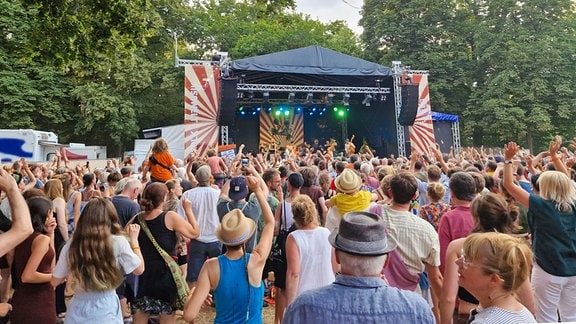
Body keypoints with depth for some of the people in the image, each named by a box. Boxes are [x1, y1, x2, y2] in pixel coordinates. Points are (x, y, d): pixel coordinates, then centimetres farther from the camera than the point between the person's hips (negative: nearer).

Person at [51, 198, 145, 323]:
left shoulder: (72, 244, -6)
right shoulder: (118, 242, -13)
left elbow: (54, 281, 4)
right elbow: (139, 269, -1)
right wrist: (134, 239, 9)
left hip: (78, 309, 3)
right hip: (106, 310, -2)